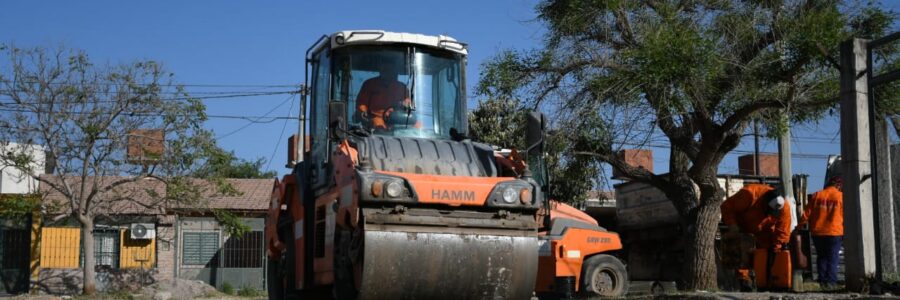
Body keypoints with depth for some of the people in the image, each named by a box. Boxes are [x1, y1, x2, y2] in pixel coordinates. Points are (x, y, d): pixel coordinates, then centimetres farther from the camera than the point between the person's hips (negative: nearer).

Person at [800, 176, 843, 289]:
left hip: (817, 232, 3)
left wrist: (800, 225, 18)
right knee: (833, 258, 2)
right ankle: (830, 281, -7)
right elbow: (845, 216, 0)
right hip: (834, 233, -3)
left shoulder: (816, 195, 6)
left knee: (821, 257, 14)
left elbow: (806, 214, 6)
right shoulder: (841, 196, -1)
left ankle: (822, 280, 11)